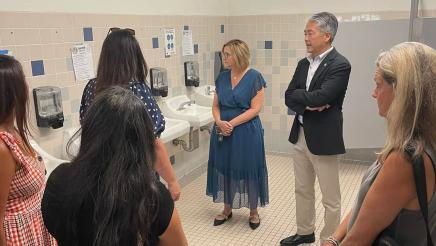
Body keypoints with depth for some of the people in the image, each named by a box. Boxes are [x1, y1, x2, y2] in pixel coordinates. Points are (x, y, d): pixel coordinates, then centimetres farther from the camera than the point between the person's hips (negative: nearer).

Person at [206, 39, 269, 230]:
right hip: (222, 132, 5)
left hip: (246, 132, -5)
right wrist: (219, 122, -12)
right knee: (224, 168, 12)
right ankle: (227, 209, 30)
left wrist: (232, 123, -19)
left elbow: (255, 108, -13)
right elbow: (215, 105, 8)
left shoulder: (254, 77, -9)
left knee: (248, 169, 6)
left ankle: (253, 211, 25)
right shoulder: (222, 77, 6)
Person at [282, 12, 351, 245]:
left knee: (330, 198, 7)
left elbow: (320, 97, -24)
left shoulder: (340, 64, -13)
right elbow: (289, 98, 4)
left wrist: (298, 95, -7)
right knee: (302, 190, 20)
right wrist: (307, 103, -14)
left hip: (323, 138, -7)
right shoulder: (303, 63, 9)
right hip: (300, 135, 8)